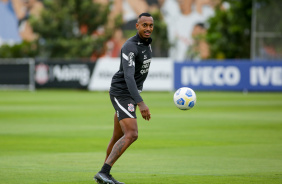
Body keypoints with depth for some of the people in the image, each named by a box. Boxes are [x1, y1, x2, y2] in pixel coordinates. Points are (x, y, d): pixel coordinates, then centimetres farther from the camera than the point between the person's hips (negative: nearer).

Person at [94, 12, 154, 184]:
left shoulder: (147, 43, 10)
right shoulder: (130, 46, -22)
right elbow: (128, 77, -33)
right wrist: (141, 103, -42)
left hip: (131, 93, 10)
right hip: (121, 93, -10)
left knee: (119, 137, 17)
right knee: (131, 135, -22)